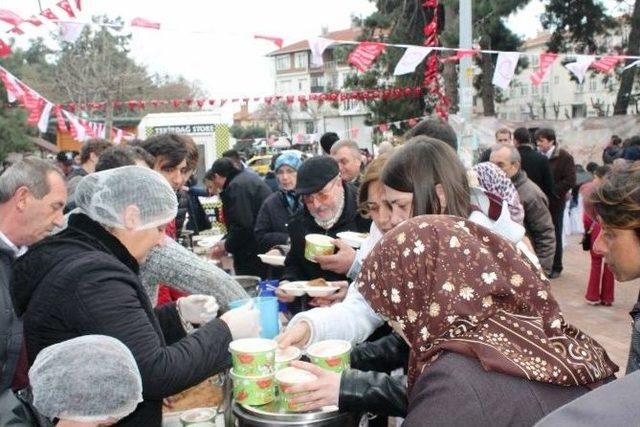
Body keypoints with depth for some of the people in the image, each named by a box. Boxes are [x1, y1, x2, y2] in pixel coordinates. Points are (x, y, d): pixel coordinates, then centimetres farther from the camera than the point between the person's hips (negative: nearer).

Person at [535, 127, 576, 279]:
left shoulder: (564, 157, -6)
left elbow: (570, 180, -12)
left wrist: (551, 191, -15)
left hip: (555, 202, -3)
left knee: (555, 235, 6)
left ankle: (556, 267, 17)